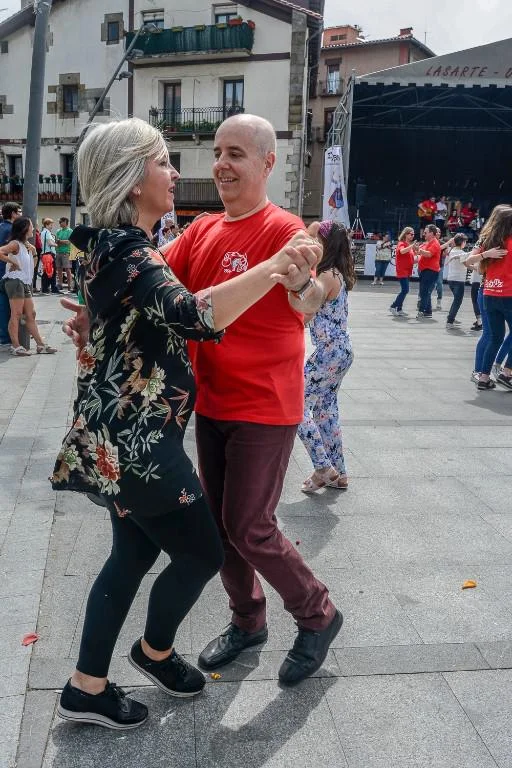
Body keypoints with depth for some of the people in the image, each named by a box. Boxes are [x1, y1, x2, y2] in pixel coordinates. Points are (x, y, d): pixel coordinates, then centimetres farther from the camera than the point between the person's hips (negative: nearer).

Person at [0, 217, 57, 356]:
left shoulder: (27, 245, 17)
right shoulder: (15, 244, -10)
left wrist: (32, 249, 17)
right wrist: (12, 262, -15)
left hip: (26, 283, 9)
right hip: (15, 281, -9)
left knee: (31, 315, 9)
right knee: (16, 314, -9)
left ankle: (40, 345, 12)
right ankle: (16, 347, -8)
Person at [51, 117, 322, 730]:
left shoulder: (119, 244, 12)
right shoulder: (123, 251, -20)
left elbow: (168, 306, 19)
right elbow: (194, 317, -36)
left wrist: (266, 279, 15)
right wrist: (275, 268, -33)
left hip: (126, 435, 10)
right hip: (135, 441, -10)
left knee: (134, 553, 18)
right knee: (201, 553, 7)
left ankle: (86, 687, 29)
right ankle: (154, 651, 34)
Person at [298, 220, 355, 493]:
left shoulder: (327, 276, -18)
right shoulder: (337, 274, 11)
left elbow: (303, 315, -23)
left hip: (330, 352, -10)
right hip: (339, 350, 10)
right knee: (326, 408, 16)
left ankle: (323, 468, 1)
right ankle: (337, 473, 23)